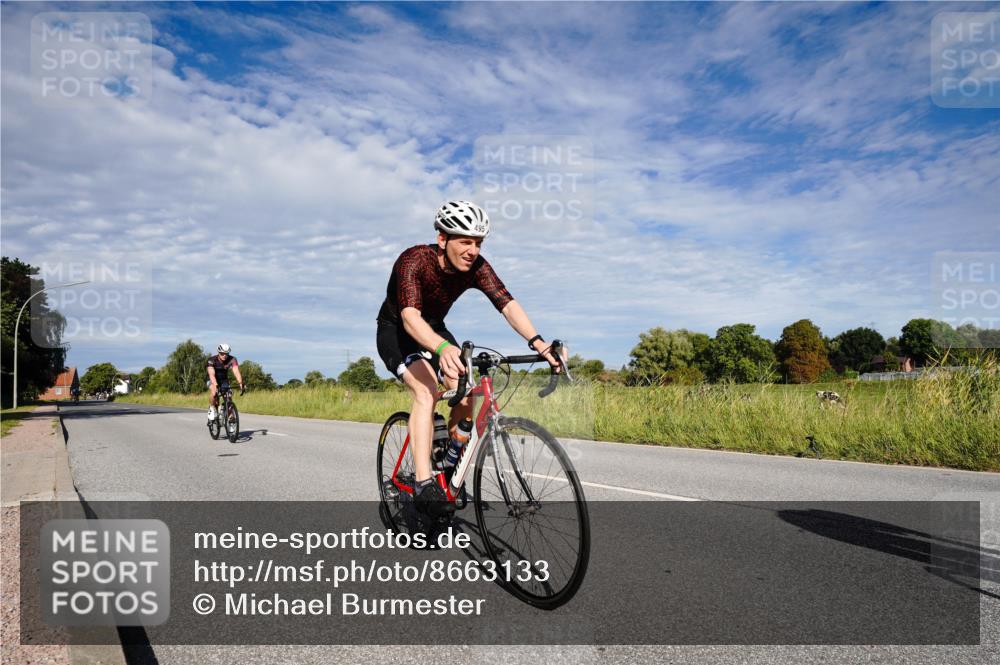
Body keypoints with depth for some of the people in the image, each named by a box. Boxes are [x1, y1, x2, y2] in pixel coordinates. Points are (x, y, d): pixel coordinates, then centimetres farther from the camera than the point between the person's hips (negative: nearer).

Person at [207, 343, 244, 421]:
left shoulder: (232, 359, -23)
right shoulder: (212, 359, -27)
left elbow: (236, 371, -34)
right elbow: (212, 374, -39)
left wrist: (240, 383, -50)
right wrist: (215, 385, -55)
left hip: (224, 380, 2)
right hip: (213, 380, -2)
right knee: (214, 392, -33)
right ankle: (211, 409, -9)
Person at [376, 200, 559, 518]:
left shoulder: (476, 267, -19)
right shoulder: (413, 260, -33)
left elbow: (507, 304, -30)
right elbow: (410, 315, -48)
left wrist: (537, 342, -47)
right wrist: (442, 348, -66)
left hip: (434, 330, 5)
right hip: (396, 331, -5)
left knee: (467, 392, -10)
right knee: (426, 390, -29)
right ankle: (423, 484, -30)